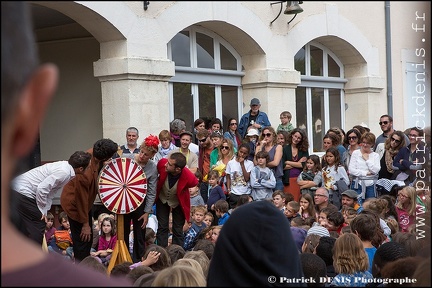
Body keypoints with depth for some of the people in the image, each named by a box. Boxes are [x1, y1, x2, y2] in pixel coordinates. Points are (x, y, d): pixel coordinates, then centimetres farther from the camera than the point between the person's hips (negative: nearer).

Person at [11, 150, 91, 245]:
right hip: (23, 191, -10)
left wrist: (45, 211, 7)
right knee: (38, 225, -4)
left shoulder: (65, 166, 7)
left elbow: (50, 191, 12)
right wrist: (42, 211, -14)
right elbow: (42, 188, -27)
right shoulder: (64, 172, -22)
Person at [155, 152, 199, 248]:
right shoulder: (162, 163, -32)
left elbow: (195, 183, -9)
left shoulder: (189, 177, -37)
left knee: (178, 230, 6)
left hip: (178, 203, -2)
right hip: (162, 200, 2)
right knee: (162, 227, 3)